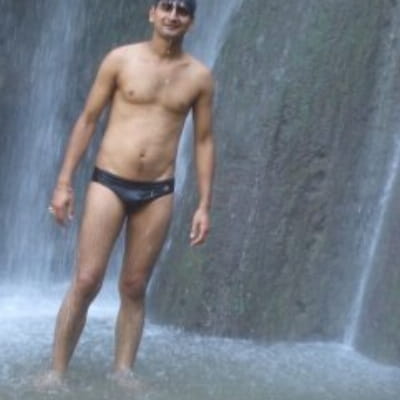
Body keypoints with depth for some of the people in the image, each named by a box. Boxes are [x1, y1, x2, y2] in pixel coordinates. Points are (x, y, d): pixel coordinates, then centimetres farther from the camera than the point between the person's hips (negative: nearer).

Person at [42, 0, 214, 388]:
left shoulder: (199, 76, 4)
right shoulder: (121, 59, -1)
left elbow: (203, 141, 8)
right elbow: (87, 120, 2)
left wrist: (204, 205, 4)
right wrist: (64, 181, -3)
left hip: (157, 192, 2)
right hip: (108, 182, -2)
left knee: (134, 288, 7)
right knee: (86, 282, -6)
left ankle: (123, 375, 15)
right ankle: (56, 373, 3)